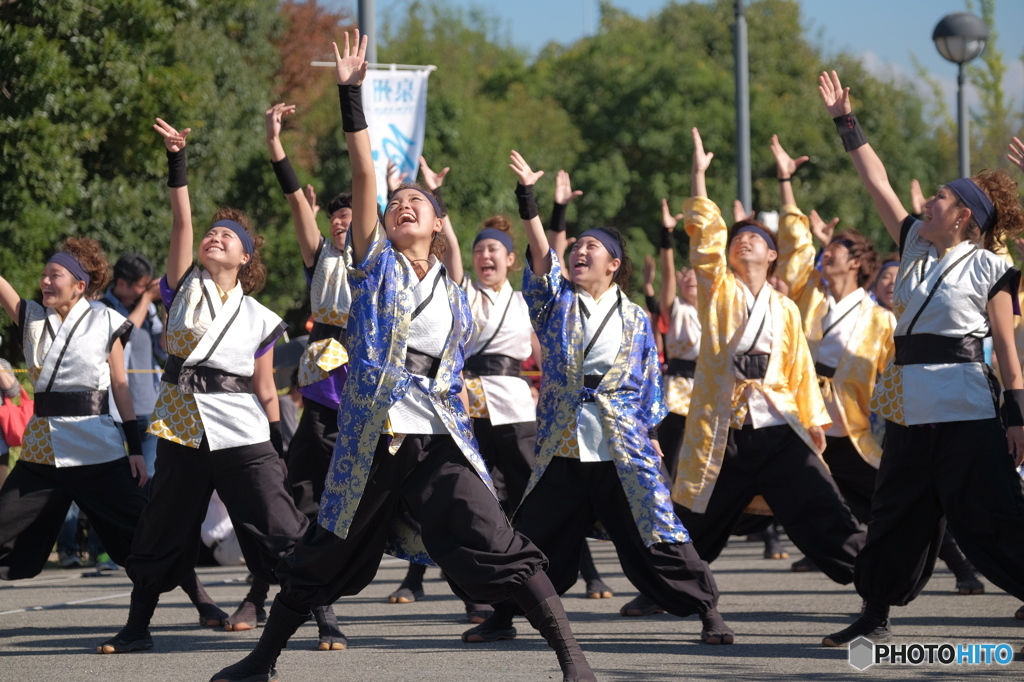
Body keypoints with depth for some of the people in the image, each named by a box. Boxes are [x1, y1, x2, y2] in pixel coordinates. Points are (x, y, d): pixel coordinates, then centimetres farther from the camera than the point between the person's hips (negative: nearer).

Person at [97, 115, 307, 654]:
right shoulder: (184, 289, 6)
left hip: (244, 437, -1)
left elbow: (266, 390, 7)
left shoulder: (259, 320, 5)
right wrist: (176, 164, -12)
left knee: (281, 533, -7)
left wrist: (280, 447, 4)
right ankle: (137, 626, 19)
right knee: (162, 533, 8)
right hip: (183, 431, 1)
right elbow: (182, 222, -4)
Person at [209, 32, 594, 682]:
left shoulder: (455, 297, 12)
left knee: (501, 548, -12)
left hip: (439, 444, 1)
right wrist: (351, 93, -10)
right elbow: (365, 173, -4)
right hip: (370, 442, -1)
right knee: (325, 556, 9)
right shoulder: (376, 264, 5)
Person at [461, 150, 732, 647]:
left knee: (657, 536, -6)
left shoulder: (636, 320, 8)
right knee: (534, 536, 5)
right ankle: (502, 618, 18)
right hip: (562, 447, 1)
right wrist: (526, 196, -20)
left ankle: (708, 613, 0)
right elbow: (540, 253, -8)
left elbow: (650, 382, 12)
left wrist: (652, 434, 5)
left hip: (624, 448, -1)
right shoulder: (557, 302, 7)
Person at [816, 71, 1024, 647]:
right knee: (896, 514, 13)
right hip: (911, 407, 7)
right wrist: (846, 120, 13)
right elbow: (878, 181, 14)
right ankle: (876, 616, 22)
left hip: (967, 409, -7)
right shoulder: (916, 247, 10)